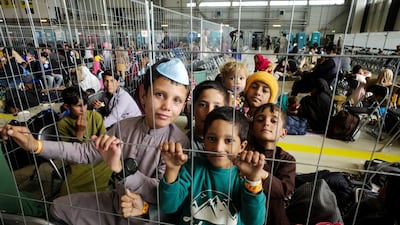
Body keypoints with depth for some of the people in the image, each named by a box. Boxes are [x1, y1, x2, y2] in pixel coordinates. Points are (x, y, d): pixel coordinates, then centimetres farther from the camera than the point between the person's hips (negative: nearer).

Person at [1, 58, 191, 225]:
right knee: (58, 207, 16)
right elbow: (87, 152, -2)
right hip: (115, 201, 5)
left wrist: (119, 168, -41)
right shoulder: (126, 125, -10)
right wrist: (35, 145, -11)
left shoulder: (179, 142, -26)